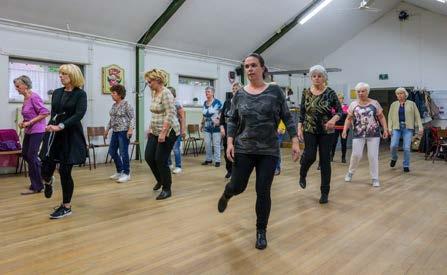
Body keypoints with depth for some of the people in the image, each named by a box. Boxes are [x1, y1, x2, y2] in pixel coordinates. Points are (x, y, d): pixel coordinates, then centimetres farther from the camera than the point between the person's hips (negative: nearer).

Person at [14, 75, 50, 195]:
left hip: (37, 130, -9)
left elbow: (45, 113, -21)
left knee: (31, 156, -5)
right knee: (25, 154, 15)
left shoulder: (34, 97, -16)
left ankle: (36, 187, 6)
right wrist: (24, 123, 4)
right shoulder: (25, 98, 10)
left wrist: (29, 122, -20)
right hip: (29, 131, 9)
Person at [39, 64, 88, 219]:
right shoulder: (56, 93, 11)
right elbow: (53, 114, 17)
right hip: (54, 135, 4)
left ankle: (66, 207, 14)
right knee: (46, 169, -2)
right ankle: (48, 182, 39)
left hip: (71, 136, -4)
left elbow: (79, 115, -17)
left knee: (65, 171, -3)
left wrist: (61, 126, -26)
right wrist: (51, 126, 10)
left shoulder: (80, 94, -5)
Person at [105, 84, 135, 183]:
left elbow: (132, 118, -14)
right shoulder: (114, 105, 13)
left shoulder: (126, 104, -11)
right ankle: (119, 171, 25)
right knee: (112, 151, 12)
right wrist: (107, 129, 21)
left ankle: (126, 174, 7)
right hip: (115, 131, 9)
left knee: (123, 153, -5)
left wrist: (130, 129, -22)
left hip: (124, 131, -9)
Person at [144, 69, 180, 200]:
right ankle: (160, 180, 32)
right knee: (149, 157, 7)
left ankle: (167, 189, 11)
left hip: (168, 132, -9)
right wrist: (150, 128, 20)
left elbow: (170, 115, -24)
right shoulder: (153, 93, 12)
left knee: (161, 160, -5)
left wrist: (163, 133, -27)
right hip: (155, 131, 9)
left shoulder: (166, 93, -17)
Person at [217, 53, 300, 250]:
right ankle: (226, 195, 43)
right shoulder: (239, 95, 2)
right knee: (237, 186, 4)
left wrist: (295, 142, -6)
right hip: (243, 149, 1)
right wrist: (230, 142, -6)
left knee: (263, 192, 1)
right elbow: (232, 121, 6)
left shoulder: (275, 91, -2)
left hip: (269, 151, -1)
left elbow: (287, 118, 0)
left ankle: (261, 231, 21)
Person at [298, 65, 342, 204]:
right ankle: (302, 174, 20)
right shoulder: (306, 93, 2)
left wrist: (333, 119, -26)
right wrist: (299, 128, -3)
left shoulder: (330, 93, -5)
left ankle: (325, 192, 13)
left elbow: (339, 111, -5)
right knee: (310, 155, -15)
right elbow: (302, 112, 5)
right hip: (309, 130, 1)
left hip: (327, 131, -1)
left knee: (325, 160, 1)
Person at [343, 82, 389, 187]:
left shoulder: (374, 103, 2)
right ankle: (350, 172, 22)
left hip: (373, 134, 0)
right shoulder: (353, 104, 3)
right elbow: (349, 119, 3)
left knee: (373, 156, -1)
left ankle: (375, 178, 11)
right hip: (358, 134, 0)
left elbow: (381, 117, 5)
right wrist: (345, 130, -9)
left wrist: (385, 129, -3)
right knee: (356, 154, -3)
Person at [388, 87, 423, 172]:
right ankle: (394, 158, 20)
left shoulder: (412, 104, 6)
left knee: (407, 147, -5)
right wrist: (390, 128, -3)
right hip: (396, 127, 1)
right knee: (393, 145, -11)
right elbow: (390, 117, 6)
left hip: (408, 128, -1)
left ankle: (406, 166, 10)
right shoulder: (393, 104, 9)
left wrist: (420, 127, -6)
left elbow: (417, 116, 3)